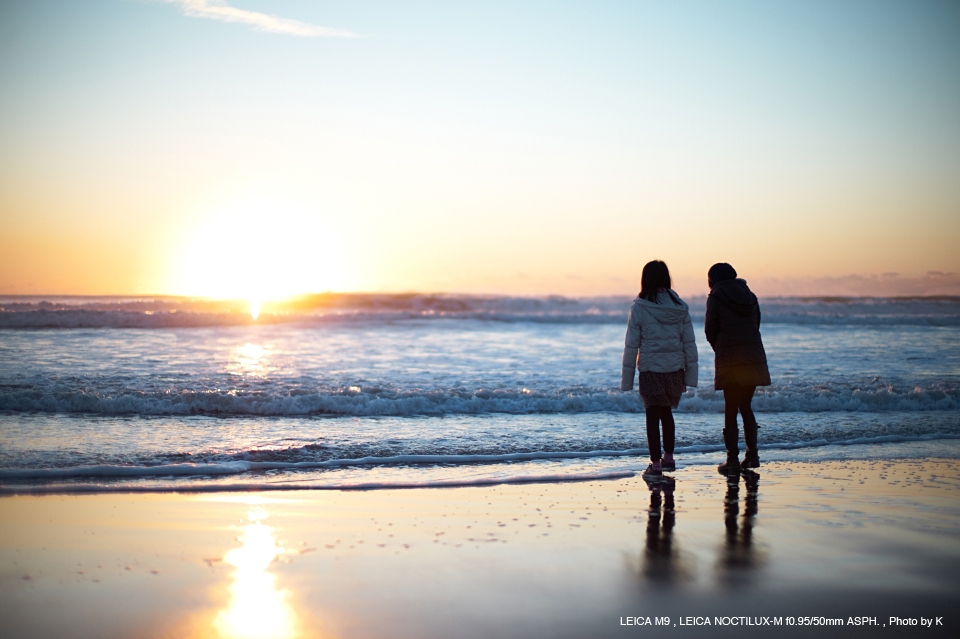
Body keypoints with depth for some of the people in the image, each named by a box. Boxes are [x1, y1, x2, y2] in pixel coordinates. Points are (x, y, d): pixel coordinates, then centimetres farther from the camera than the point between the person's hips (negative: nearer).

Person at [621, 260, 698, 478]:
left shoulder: (639, 308, -9)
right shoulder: (680, 307, 1)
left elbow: (631, 345, -7)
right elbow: (689, 343, 2)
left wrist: (626, 378, -1)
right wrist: (690, 376, 7)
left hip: (651, 370, -4)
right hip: (675, 370, 4)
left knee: (653, 415, 5)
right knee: (666, 411, 21)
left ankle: (655, 464, 2)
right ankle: (668, 458, 28)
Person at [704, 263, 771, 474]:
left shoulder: (716, 297, -3)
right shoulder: (749, 295, 11)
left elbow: (710, 330, -2)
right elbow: (756, 324, 12)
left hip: (730, 361, -5)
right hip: (754, 358, 5)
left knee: (730, 410, 2)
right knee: (746, 406, 17)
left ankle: (733, 459, 0)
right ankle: (752, 454, 13)